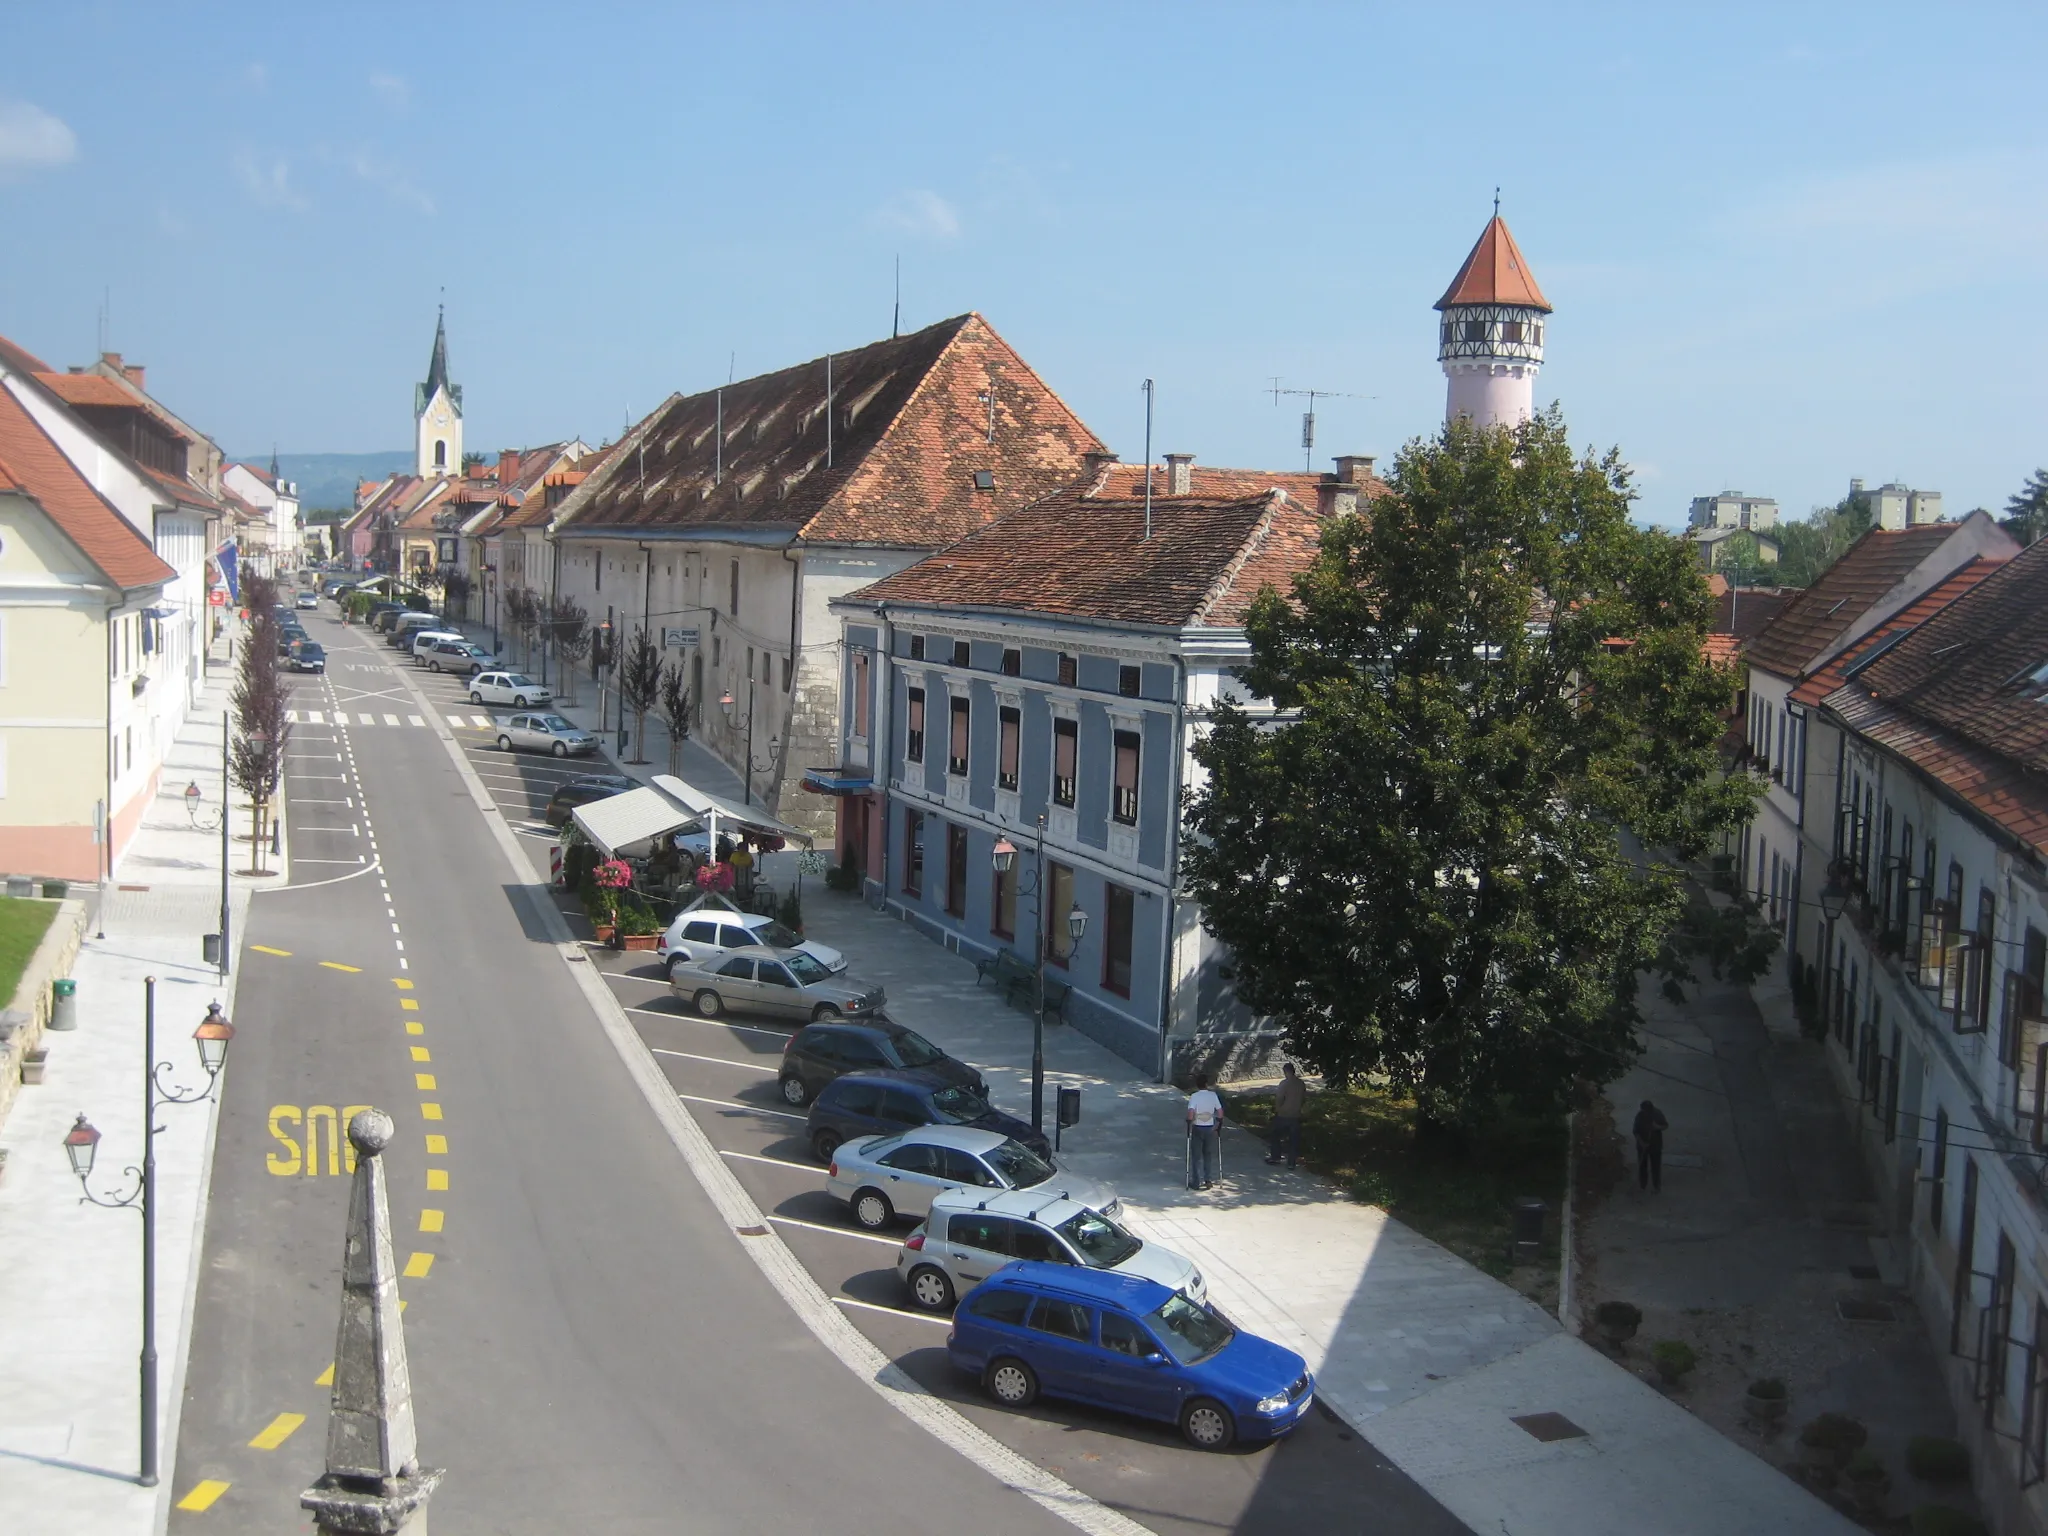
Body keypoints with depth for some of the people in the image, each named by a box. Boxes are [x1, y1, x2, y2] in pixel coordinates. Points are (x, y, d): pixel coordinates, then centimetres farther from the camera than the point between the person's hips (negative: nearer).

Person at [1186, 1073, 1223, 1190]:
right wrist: (1218, 1127, 9)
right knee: (1208, 1155, 17)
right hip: (1210, 1128, 3)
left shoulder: (1194, 1096, -11)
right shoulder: (1213, 1095, -2)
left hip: (1197, 1128, -3)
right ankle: (1208, 1180, 17)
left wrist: (1189, 1127, -10)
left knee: (1196, 1156, 6)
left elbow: (1190, 1114, -22)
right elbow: (1220, 1113, -1)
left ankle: (1196, 1182, 9)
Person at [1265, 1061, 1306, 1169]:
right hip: (1296, 1116, 5)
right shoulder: (1301, 1084, 2)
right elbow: (1304, 1099, 10)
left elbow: (1279, 1099, -17)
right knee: (1294, 1139, 8)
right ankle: (1292, 1162, 9)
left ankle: (1275, 1157, 18)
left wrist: (1277, 1109, -1)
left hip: (1283, 1115, -5)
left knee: (1277, 1136, 14)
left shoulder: (1285, 1083, -17)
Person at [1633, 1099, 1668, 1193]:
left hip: (1656, 1145, 0)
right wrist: (1640, 1142, -22)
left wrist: (1658, 1127, -24)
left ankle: (1657, 1186, 26)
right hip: (1643, 1145, 0)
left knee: (1656, 1166, 10)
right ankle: (1642, 1186, 27)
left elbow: (1666, 1125, -2)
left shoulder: (1658, 1113, -13)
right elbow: (1636, 1131, -9)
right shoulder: (1640, 1115, -15)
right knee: (1642, 1165, 11)